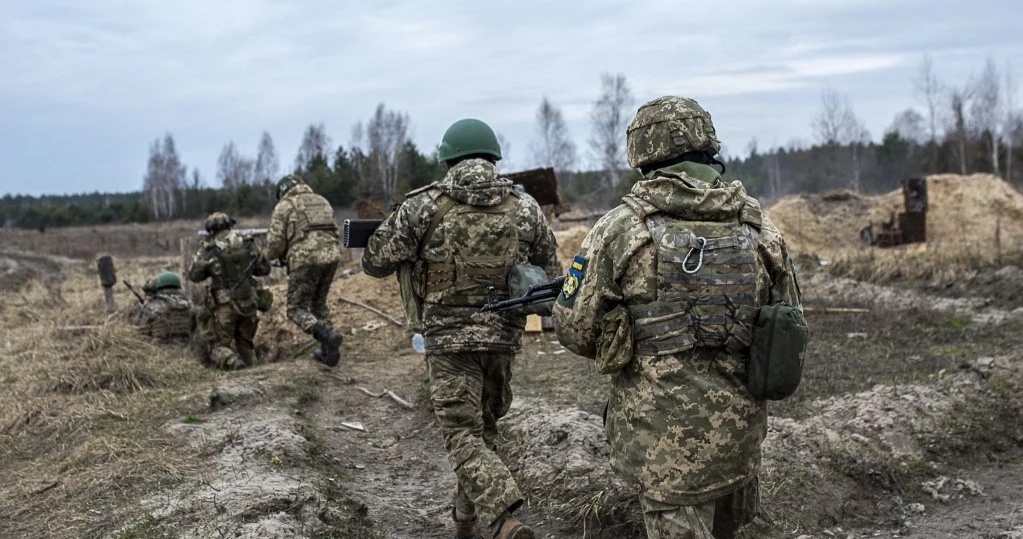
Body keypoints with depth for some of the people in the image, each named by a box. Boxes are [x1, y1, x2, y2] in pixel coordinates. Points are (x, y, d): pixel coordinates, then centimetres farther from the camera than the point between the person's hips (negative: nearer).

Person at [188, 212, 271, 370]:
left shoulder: (208, 250, -7)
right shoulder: (247, 243, 0)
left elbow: (194, 276, 5)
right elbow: (265, 268, 10)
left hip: (224, 305, -3)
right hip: (249, 302, 3)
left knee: (218, 345, 7)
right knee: (244, 343, 22)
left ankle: (231, 361, -20)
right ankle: (247, 357, -4)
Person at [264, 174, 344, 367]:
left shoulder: (284, 206, 6)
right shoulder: (322, 201, 22)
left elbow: (275, 241, 0)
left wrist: (270, 256, 21)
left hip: (305, 260, -6)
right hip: (331, 256, 6)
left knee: (297, 309, 6)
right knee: (319, 303, 24)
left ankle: (328, 336, -18)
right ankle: (328, 351, 19)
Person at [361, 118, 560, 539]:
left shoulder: (424, 205, -5)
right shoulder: (526, 208, 2)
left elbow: (375, 263, 1)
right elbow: (551, 274, 11)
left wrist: (415, 250, 20)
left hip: (449, 336, -3)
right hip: (504, 335, 4)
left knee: (463, 436, 0)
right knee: (483, 428, 20)